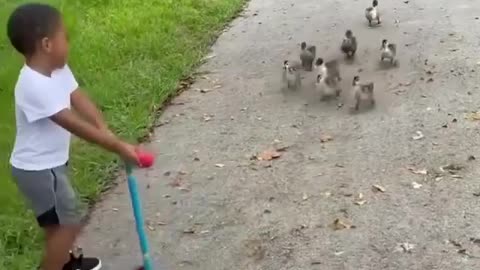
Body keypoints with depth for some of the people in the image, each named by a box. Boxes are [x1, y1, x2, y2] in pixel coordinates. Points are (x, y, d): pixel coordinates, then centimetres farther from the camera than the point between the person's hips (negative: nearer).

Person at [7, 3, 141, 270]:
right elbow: (75, 125, -33)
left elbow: (82, 101, -7)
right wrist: (118, 147, -29)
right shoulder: (35, 86, -33)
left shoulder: (58, 69, -4)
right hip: (37, 169, -9)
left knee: (60, 218, 27)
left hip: (52, 162, 9)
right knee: (69, 222, -3)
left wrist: (110, 135, -18)